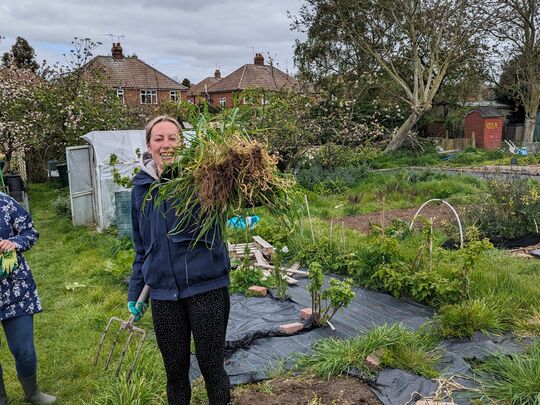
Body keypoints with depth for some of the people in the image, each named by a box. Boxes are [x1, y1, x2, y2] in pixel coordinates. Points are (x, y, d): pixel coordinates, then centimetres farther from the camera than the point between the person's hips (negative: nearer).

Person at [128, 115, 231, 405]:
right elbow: (141, 246, 16)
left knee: (212, 368, 10)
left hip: (206, 287, -4)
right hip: (163, 293, 4)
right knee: (175, 371, 18)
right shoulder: (141, 187, 6)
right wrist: (135, 292, 18)